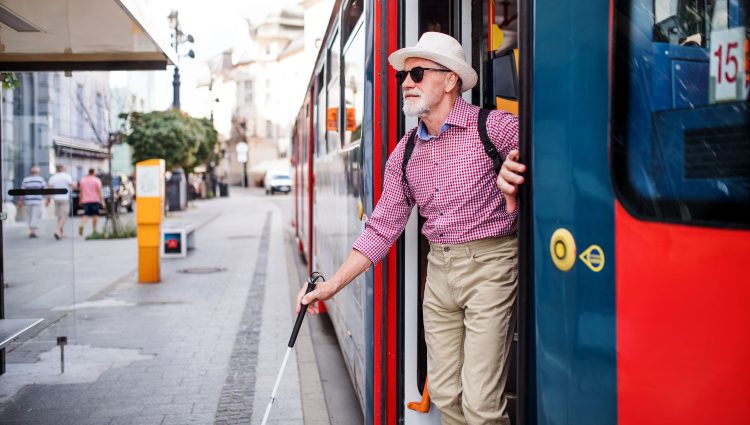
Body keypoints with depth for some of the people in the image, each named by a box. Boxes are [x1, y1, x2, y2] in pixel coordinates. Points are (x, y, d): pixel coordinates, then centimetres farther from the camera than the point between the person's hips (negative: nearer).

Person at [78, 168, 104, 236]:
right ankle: (94, 230, 5)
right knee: (95, 215, 4)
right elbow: (99, 191, -8)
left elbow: (80, 191, 11)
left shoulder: (82, 180, 10)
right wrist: (102, 200, -8)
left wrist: (81, 200, 19)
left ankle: (81, 225, -21)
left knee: (85, 214, 5)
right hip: (94, 200, -3)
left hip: (85, 200, 3)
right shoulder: (97, 180, -3)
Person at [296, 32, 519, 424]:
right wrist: (333, 284, 7)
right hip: (438, 270, 6)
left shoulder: (494, 127, -10)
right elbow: (382, 228, 11)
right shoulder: (405, 153, 8)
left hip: (489, 264, -6)